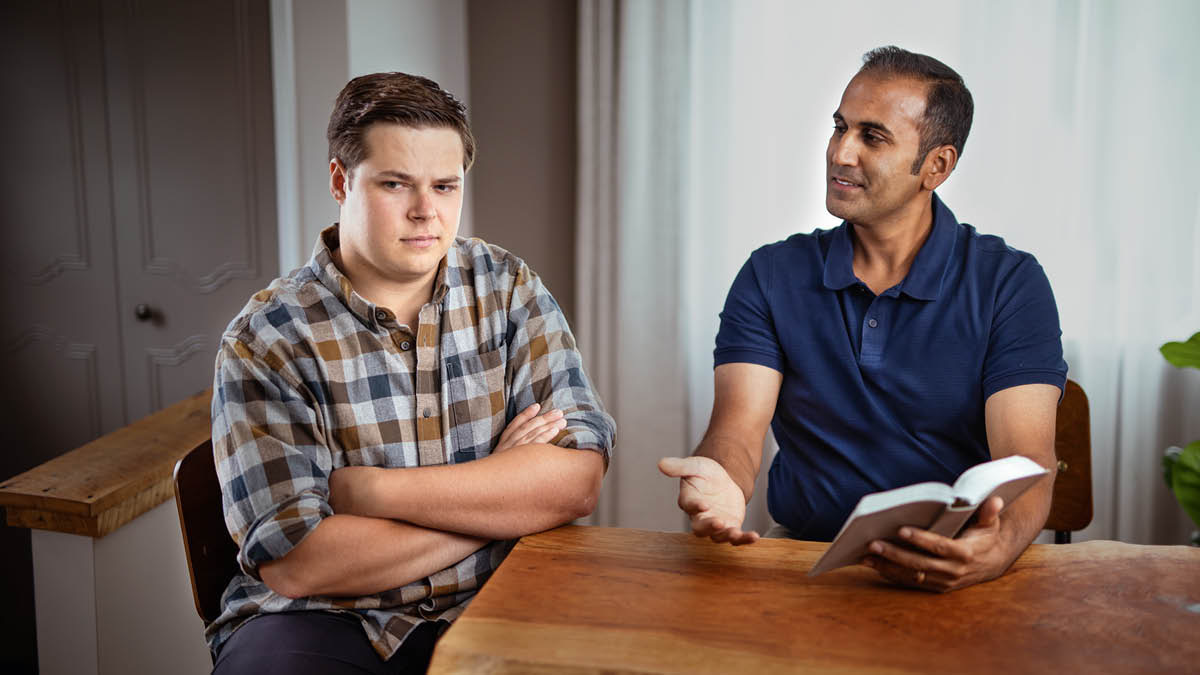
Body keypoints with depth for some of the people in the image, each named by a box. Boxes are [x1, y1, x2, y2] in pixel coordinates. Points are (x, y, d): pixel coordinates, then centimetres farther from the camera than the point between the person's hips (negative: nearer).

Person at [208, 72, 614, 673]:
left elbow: (578, 479, -9)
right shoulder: (264, 339, -6)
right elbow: (293, 565, -15)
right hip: (324, 623, -2)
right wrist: (502, 497, -11)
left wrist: (371, 489, -15)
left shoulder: (509, 291, 3)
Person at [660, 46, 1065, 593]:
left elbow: (1025, 462, -13)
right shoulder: (772, 276, 5)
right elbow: (737, 432, -7)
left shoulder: (1010, 285, -2)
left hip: (950, 584, 0)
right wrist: (719, 484, -32)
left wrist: (996, 549, -37)